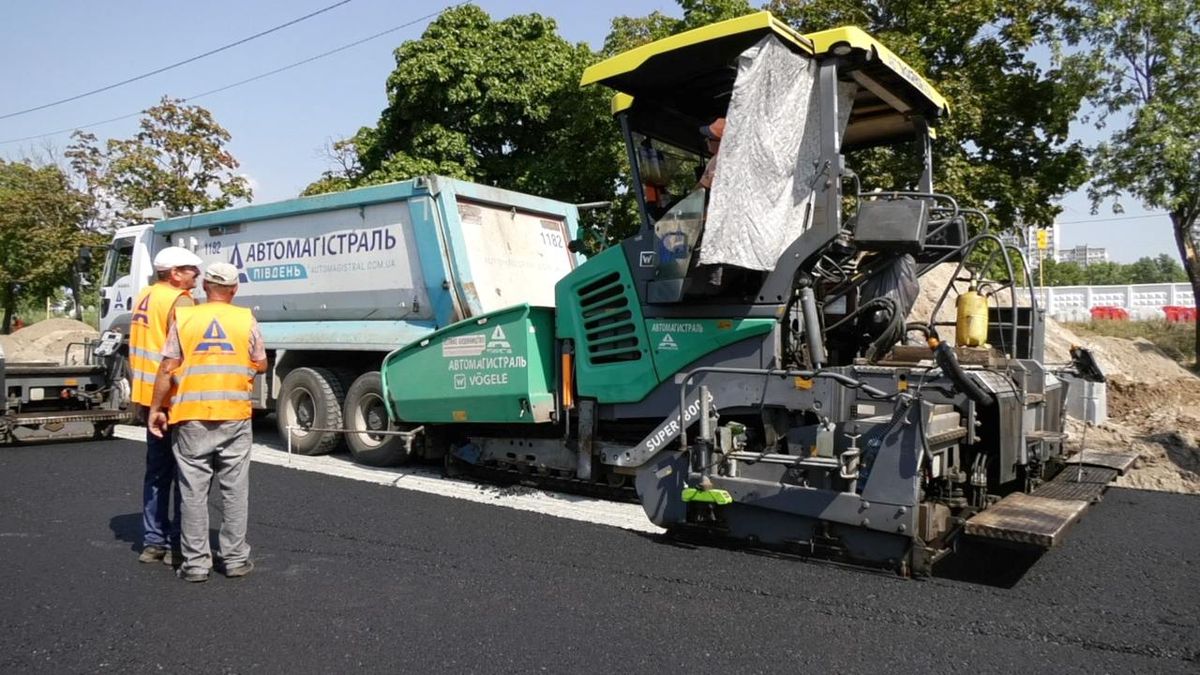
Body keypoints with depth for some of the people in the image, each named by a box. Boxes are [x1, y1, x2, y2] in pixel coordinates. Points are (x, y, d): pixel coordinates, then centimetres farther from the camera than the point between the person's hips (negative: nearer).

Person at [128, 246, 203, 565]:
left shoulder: (144, 297, 15)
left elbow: (137, 348, 19)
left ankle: (153, 541, 19)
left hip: (149, 396, 9)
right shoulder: (179, 300, -13)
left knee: (157, 470, 15)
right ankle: (178, 544, 4)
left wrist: (139, 396, 23)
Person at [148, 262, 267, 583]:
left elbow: (167, 369, -4)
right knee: (235, 489, 9)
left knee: (194, 490, 7)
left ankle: (196, 562, 11)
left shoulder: (184, 318, -1)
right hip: (234, 415, 0)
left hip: (192, 417, 0)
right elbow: (261, 364, 7)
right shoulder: (246, 320, 0)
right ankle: (236, 558, 15)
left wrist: (156, 409, 4)